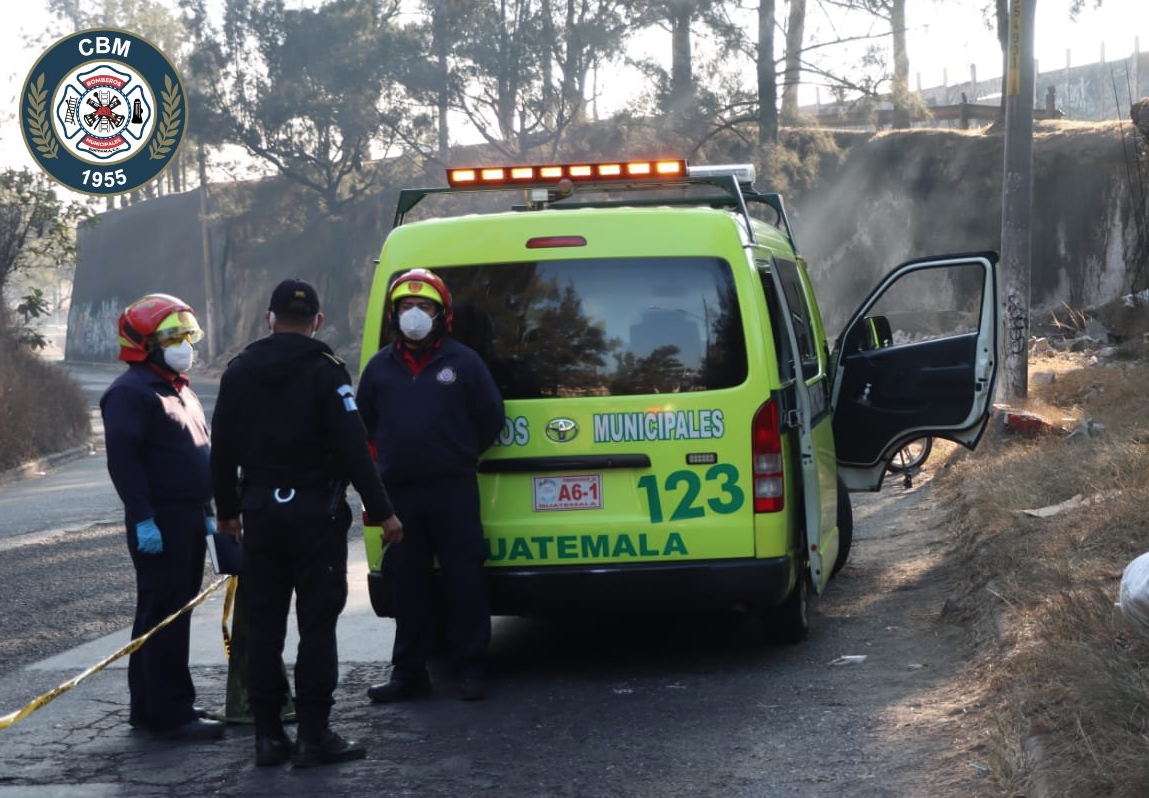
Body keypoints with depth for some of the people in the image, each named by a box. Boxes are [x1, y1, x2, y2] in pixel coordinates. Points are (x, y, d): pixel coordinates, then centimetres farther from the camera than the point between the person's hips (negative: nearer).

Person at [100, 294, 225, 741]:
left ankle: (148, 706, 20)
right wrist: (143, 520, -25)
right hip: (158, 525, -10)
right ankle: (169, 714, -8)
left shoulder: (180, 392, 20)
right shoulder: (131, 392, -12)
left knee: (172, 614, 13)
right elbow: (123, 460, -20)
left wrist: (206, 513, 22)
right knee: (164, 617, -9)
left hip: (187, 519, 10)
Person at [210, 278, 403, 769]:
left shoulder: (240, 371, 7)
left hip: (261, 512, 4)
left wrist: (227, 509, 21)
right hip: (315, 511, -4)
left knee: (263, 623, 9)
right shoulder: (324, 371, -9)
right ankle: (314, 736, -3)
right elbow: (353, 448, -15)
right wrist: (382, 511, -11)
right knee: (316, 624, -2)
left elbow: (222, 448, 11)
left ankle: (268, 734, 10)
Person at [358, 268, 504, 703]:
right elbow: (364, 420, 23)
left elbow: (490, 417, 8)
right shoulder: (380, 367, 10)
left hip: (453, 488, -3)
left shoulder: (462, 362, 2)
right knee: (407, 583, 7)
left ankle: (470, 668, 4)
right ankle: (409, 671, 14)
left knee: (464, 578, -2)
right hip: (399, 491, 3)